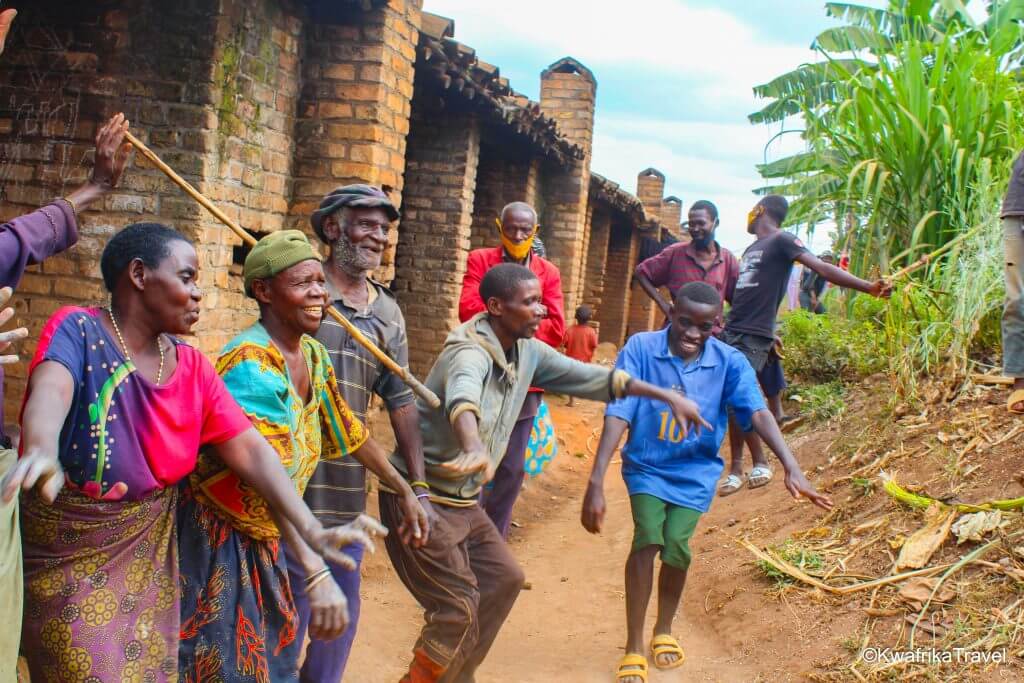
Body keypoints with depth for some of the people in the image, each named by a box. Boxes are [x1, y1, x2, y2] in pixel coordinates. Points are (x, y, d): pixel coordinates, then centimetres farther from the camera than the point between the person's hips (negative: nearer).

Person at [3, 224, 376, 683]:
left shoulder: (192, 367, 2)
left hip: (148, 557, 5)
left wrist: (312, 532, -17)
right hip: (66, 562, -5)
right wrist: (42, 452, -58)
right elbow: (51, 389, -35)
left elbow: (249, 449, -5)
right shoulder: (79, 330, -13)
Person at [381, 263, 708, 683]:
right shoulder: (469, 353, -26)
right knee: (459, 610, -11)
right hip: (420, 497, -9)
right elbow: (463, 398, -49)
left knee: (502, 578, 15)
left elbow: (587, 377, 9)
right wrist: (475, 448, -71)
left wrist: (667, 396, 6)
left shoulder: (528, 352, 1)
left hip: (461, 500, 9)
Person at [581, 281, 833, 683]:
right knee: (647, 540, -17)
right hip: (646, 465, -1)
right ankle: (633, 647, 0)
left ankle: (664, 629, 20)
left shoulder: (730, 362, -14)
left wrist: (791, 467, -41)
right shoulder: (640, 349, -20)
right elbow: (617, 415, -25)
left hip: (695, 472, 1)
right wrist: (596, 483, -32)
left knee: (676, 545, -10)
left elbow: (758, 413, -26)